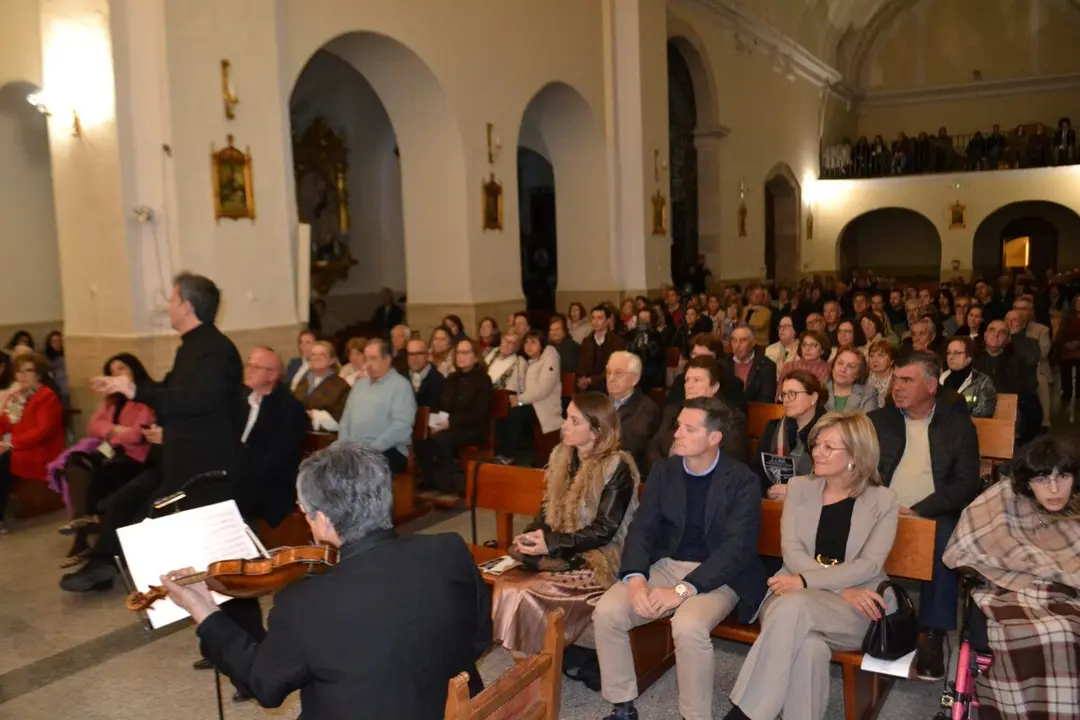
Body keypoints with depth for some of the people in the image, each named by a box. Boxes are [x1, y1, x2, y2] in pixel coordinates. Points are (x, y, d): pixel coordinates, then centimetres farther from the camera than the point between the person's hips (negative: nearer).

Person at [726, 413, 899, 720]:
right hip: (798, 595, 2)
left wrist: (806, 581, -19)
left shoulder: (883, 501, 5)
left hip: (852, 610, -2)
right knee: (810, 646, -35)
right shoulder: (799, 488, 10)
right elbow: (792, 552, 1)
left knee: (795, 607, -35)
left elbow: (870, 565, -6)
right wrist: (842, 589, -14)